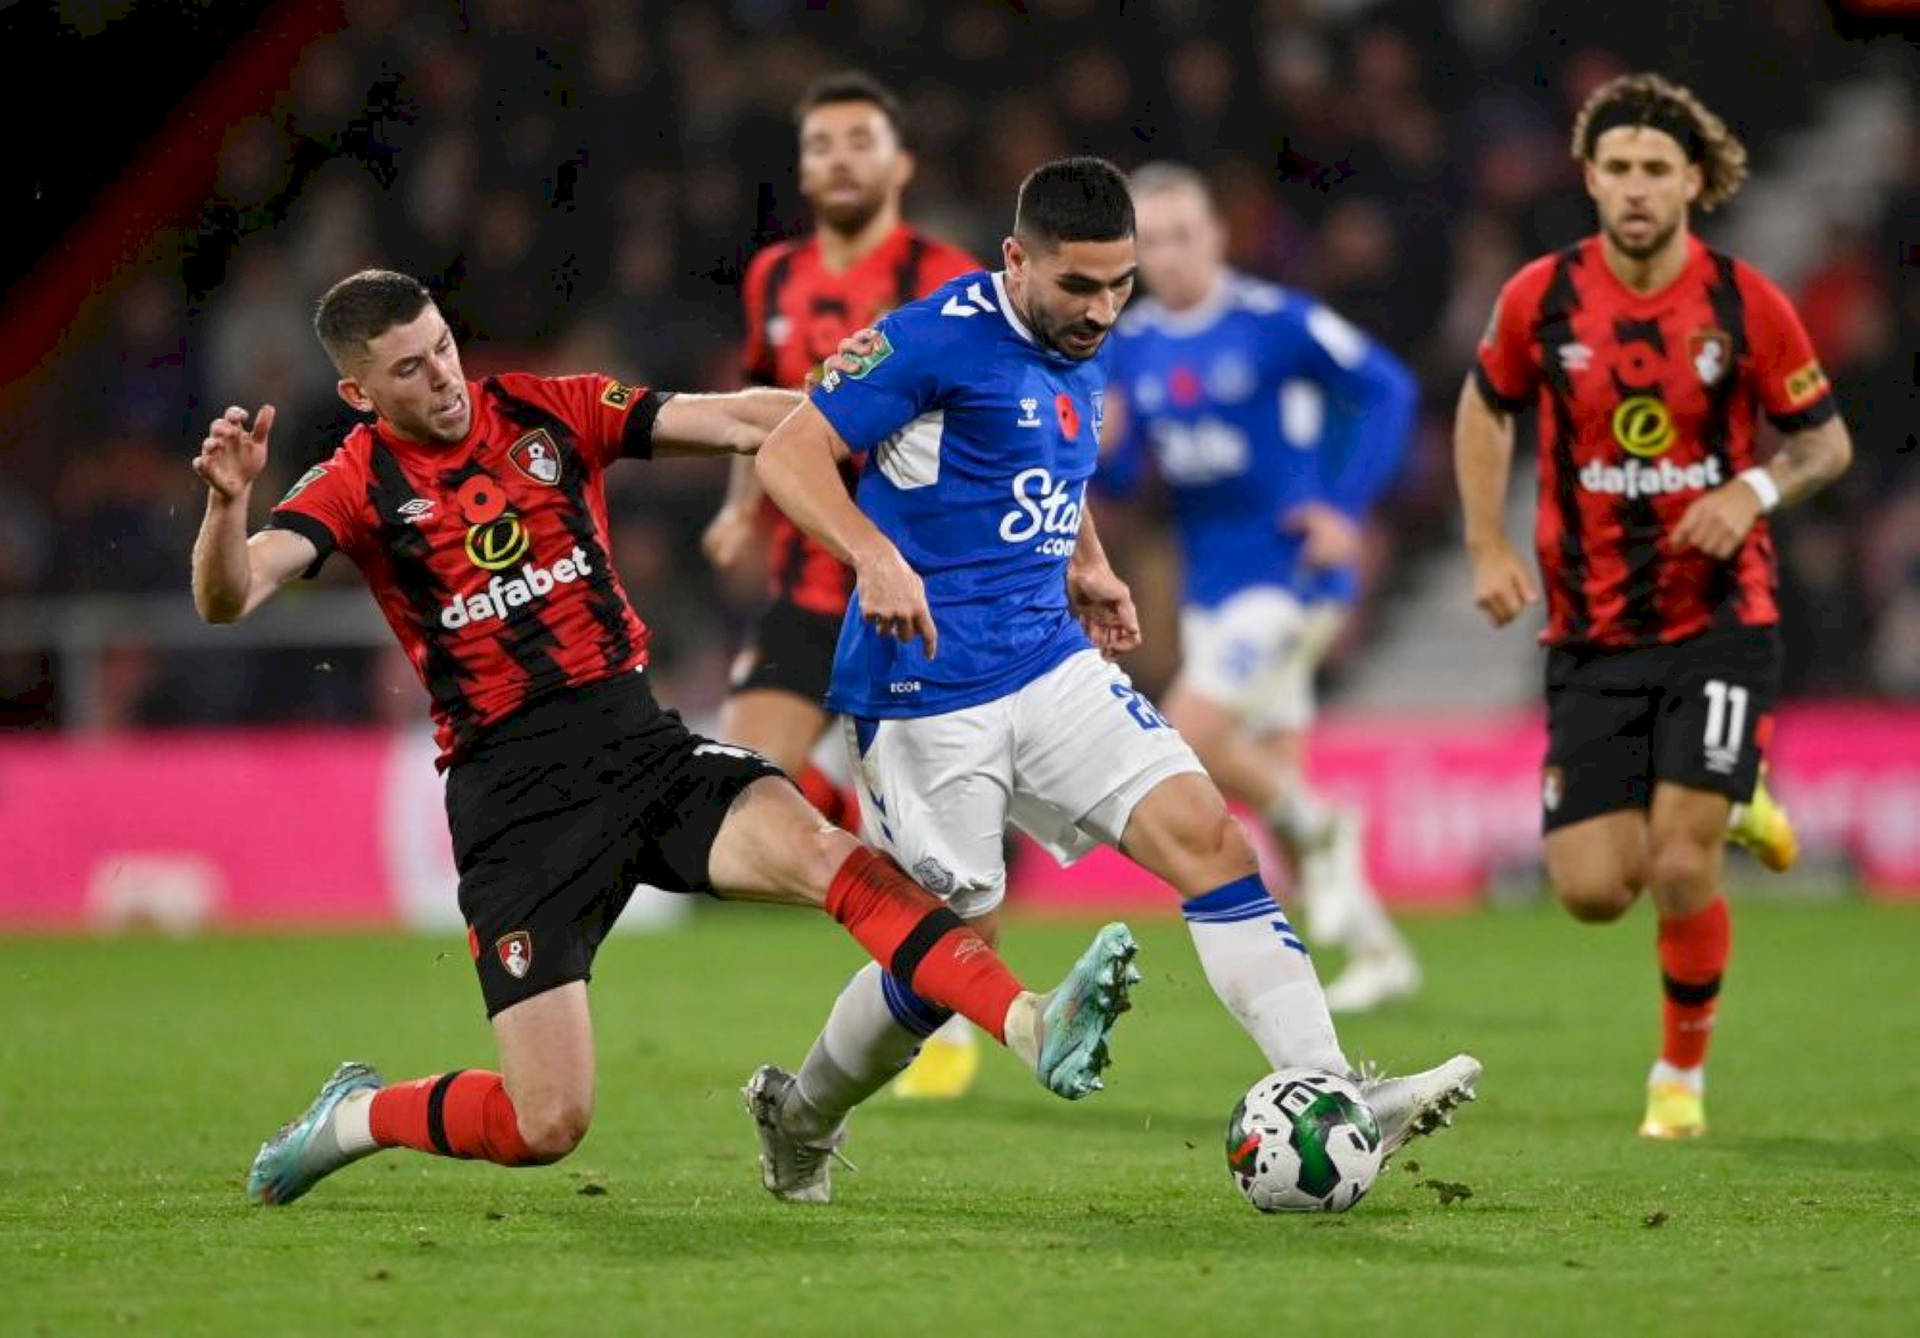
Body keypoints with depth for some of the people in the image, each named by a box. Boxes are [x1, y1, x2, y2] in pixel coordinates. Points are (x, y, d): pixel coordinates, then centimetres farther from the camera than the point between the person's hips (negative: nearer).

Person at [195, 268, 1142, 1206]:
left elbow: (734, 422, 4)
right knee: (546, 1125, -8)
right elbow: (227, 598, -14)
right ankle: (355, 1116, 21)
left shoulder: (549, 412, 7)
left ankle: (1034, 1027, -40)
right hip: (512, 797, -3)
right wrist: (228, 500, -34)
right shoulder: (361, 483, -1)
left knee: (818, 850, -28)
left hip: (640, 742, 3)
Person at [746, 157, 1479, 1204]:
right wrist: (875, 556, -31)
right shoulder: (940, 337, -13)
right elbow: (790, 455, -16)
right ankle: (798, 1115, 25)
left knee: (1206, 833, -10)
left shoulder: (1080, 357, 12)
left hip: (1055, 665, 7)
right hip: (926, 690, -7)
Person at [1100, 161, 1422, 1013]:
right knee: (1276, 781, 8)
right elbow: (1122, 476, 9)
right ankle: (1380, 955, 19)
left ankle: (1319, 830, 7)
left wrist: (1348, 508, -14)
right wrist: (1100, 446, -14)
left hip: (1289, 572, -7)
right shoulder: (1132, 346, 5)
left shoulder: (1275, 323, -12)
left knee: (1189, 742, -19)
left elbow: (1387, 389, -9)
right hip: (1210, 585, 7)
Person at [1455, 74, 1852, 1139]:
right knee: (1593, 889, -4)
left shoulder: (1748, 304, -9)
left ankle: (1683, 1073, 12)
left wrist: (1755, 491, -18)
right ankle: (1728, 807, 31)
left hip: (1719, 620, -2)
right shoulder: (1540, 298, -5)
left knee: (1681, 867, -14)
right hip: (1591, 633, 2)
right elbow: (1485, 409, 14)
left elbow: (1827, 441, 3)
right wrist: (1488, 547, 2)